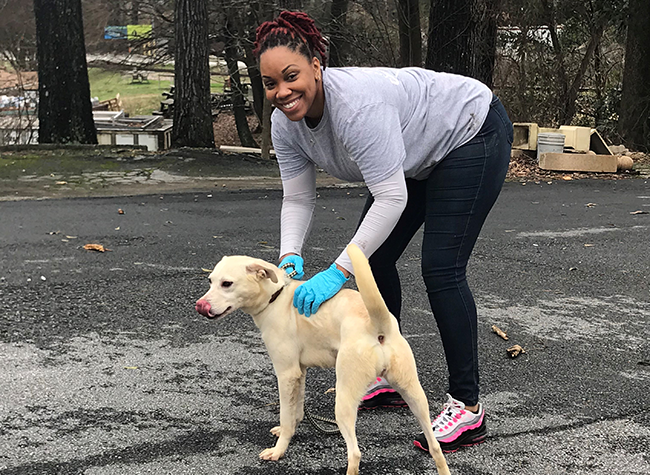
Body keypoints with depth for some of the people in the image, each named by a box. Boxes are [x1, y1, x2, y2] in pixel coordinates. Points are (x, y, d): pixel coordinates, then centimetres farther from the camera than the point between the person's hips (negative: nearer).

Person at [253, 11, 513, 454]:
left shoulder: (357, 105, -37)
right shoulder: (286, 123, -12)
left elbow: (391, 199, -38)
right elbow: (297, 199, -7)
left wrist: (338, 272, -39)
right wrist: (290, 256, -25)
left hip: (473, 134, -9)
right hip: (418, 154, 9)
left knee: (441, 267, -16)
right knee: (373, 257, 6)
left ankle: (468, 407, -8)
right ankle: (389, 380, 21)